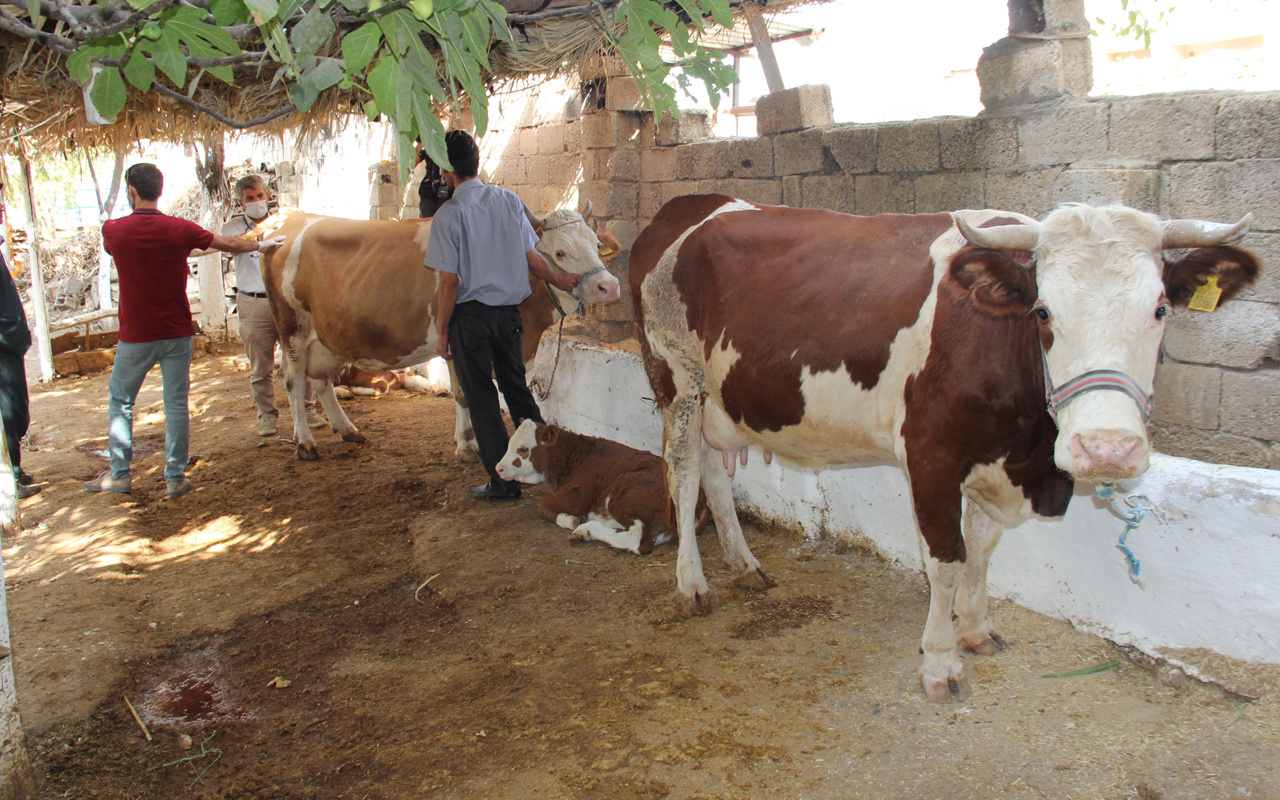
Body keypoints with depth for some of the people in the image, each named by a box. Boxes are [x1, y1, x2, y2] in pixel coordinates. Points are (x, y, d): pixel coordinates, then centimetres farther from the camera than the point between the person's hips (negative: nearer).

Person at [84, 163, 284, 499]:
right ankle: (175, 478, 9)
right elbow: (229, 244, 6)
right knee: (176, 404, 6)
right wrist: (261, 244, 25)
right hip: (176, 333, 0)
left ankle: (119, 474, 20)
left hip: (135, 336, 0)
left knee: (120, 401, 16)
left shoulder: (113, 230, -7)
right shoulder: (179, 230, -7)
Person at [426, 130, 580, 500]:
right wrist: (559, 280, 22)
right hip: (509, 311, 5)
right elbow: (532, 259, 4)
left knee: (481, 398, 5)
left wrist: (441, 331, -5)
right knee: (516, 387, 20)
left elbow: (450, 280, -14)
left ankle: (502, 480, 10)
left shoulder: (449, 214, -12)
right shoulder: (510, 200, 2)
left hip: (469, 314, -5)